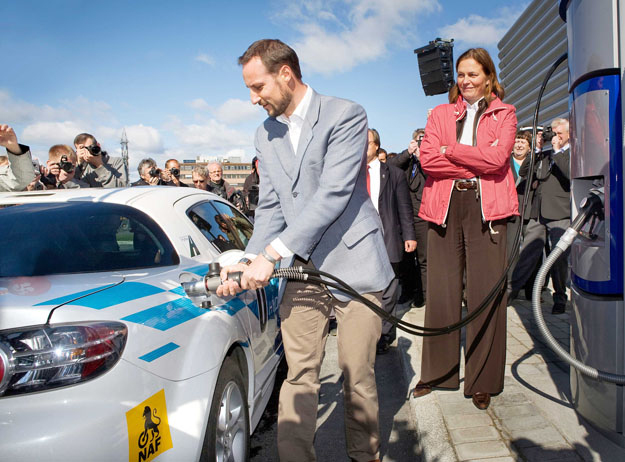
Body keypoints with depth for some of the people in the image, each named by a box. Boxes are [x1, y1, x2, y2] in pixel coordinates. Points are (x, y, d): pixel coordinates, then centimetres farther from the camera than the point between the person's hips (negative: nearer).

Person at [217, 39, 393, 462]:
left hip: (353, 264, -4)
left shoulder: (345, 115, -9)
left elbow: (333, 194, -19)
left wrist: (272, 254, -22)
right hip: (302, 268, 5)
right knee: (299, 375, 1)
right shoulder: (266, 135, 13)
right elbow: (270, 207, 11)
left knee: (357, 375, 5)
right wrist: (250, 260, -6)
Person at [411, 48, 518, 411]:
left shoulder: (504, 114, 13)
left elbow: (497, 157, -7)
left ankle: (483, 381, 10)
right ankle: (438, 372, 17)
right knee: (441, 293, 3)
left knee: (486, 294, -2)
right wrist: (474, 163, -7)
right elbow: (427, 158, 0)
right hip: (445, 207, 2)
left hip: (486, 209, -1)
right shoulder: (441, 114, 17)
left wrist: (451, 151, -3)